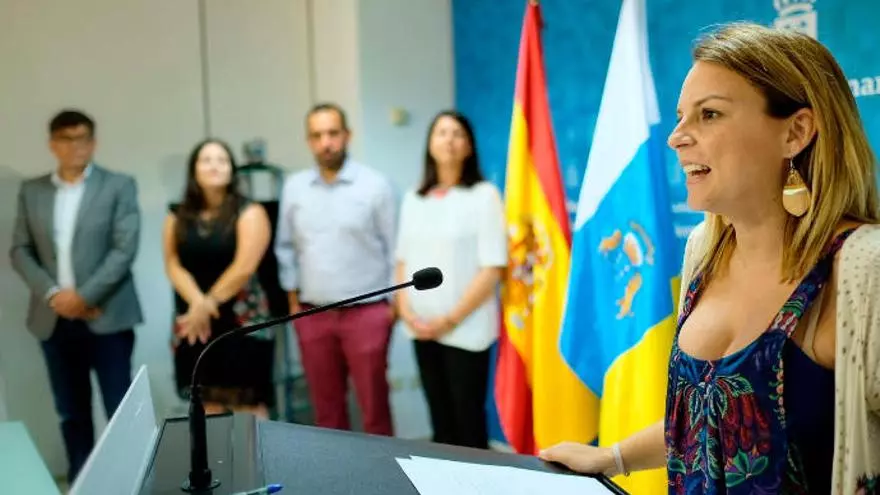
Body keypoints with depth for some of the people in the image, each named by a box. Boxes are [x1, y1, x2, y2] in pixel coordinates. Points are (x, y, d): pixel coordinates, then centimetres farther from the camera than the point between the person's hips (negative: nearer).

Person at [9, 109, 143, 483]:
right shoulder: (31, 191, 11)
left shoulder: (119, 186, 0)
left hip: (106, 316, -3)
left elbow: (125, 249, -8)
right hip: (54, 319, 4)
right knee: (71, 413, 10)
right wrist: (53, 294, -8)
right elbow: (20, 250, 7)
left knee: (121, 411, -2)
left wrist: (83, 296, -15)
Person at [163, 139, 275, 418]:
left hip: (241, 321, -4)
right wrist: (198, 302, -15)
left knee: (248, 404, -3)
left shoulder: (249, 213, -2)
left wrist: (210, 303, -9)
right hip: (193, 324, 4)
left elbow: (244, 267, -11)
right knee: (207, 405, 7)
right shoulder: (178, 219, 10)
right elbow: (173, 265, 1)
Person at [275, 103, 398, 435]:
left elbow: (394, 248, -2)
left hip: (366, 312, -3)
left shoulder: (375, 184, -3)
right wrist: (293, 301, 9)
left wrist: (395, 301, -4)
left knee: (374, 408, 2)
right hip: (313, 315, 4)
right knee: (326, 408, 12)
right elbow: (286, 248, 12)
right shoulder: (294, 187, 7)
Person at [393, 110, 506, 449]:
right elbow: (403, 261, 14)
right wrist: (406, 312, -1)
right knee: (440, 418, 11)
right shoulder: (413, 199, 12)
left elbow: (492, 268, -10)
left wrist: (451, 319, -11)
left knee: (468, 418, 1)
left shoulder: (483, 195, -5)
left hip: (465, 330, -5)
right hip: (422, 330, 5)